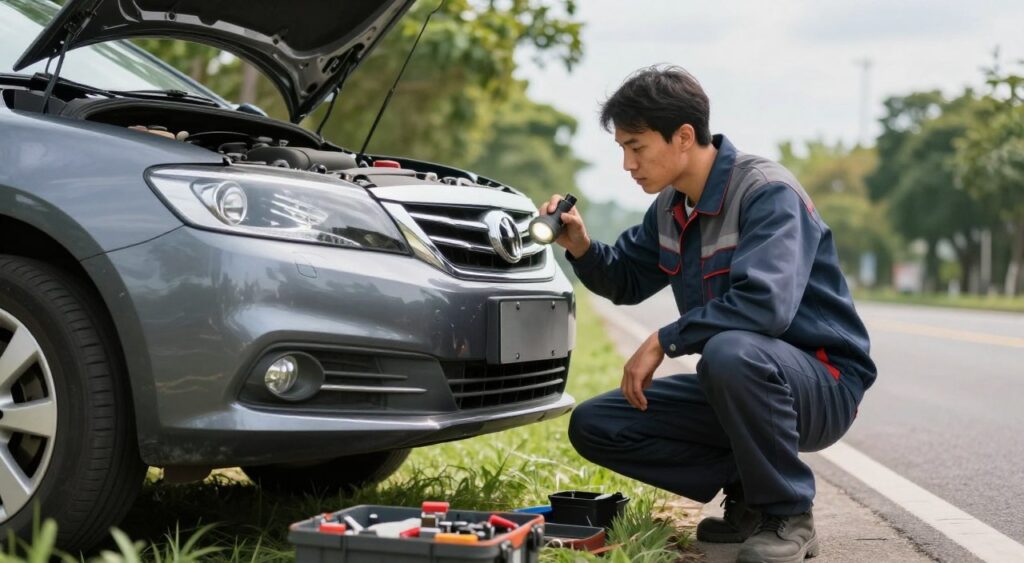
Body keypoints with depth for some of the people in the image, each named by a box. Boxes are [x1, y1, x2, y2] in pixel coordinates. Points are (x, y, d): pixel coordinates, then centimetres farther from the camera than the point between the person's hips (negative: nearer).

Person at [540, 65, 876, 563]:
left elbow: (765, 304, -35)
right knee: (592, 426, -2)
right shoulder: (671, 205, 5)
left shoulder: (767, 192, -20)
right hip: (740, 385, 8)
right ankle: (748, 492, 4)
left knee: (730, 351, -40)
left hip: (822, 384, -8)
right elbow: (626, 282, 19)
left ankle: (787, 517, -17)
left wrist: (663, 342, -25)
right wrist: (581, 248, -3)